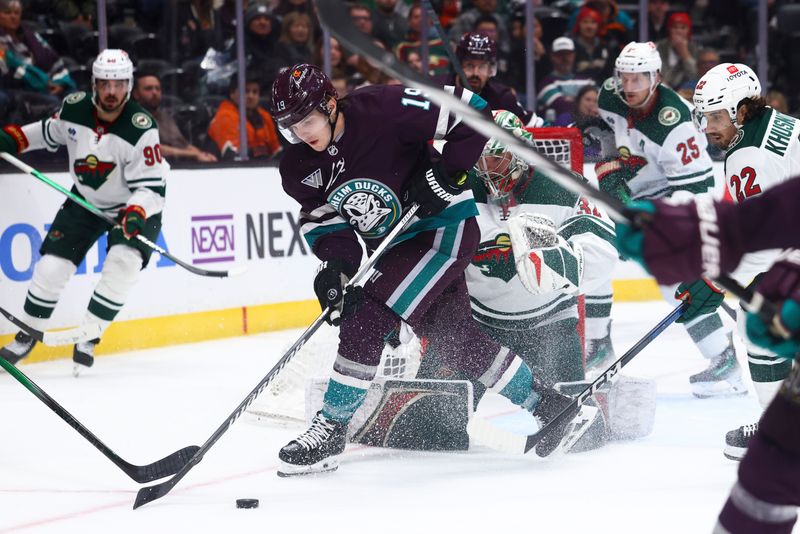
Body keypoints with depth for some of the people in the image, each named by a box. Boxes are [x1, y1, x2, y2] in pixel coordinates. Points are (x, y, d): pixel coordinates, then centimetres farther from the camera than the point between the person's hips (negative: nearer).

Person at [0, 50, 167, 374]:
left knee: (124, 262, -26)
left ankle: (88, 338, -10)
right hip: (85, 201, 3)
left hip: (136, 205, -3)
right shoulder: (74, 108, -14)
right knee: (52, 265, -6)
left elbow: (151, 187, -26)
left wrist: (135, 215, -44)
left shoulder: (141, 128, -27)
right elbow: (50, 132, 10)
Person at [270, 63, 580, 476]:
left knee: (370, 314, -20)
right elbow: (322, 220, -4)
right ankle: (547, 404, 26)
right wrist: (336, 263, -22)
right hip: (391, 245, 8)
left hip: (443, 228, -8)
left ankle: (332, 427, -11)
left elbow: (472, 112, -21)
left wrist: (448, 172, -25)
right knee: (458, 340, 10)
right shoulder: (300, 167, -6)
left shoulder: (383, 109, -25)